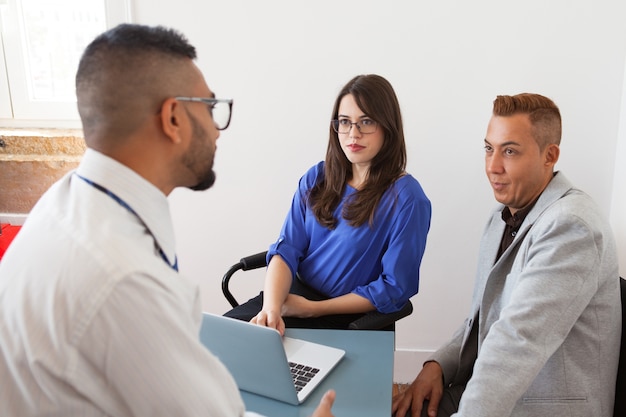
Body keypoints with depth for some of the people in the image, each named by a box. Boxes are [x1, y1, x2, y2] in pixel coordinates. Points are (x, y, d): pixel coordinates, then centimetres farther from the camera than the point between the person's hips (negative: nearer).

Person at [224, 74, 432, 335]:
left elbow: (394, 288, -12)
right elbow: (286, 250, -2)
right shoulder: (317, 177, 3)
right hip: (294, 292, 5)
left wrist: (312, 308, -13)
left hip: (348, 318, -4)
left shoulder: (406, 198, -13)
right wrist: (271, 307, -22)